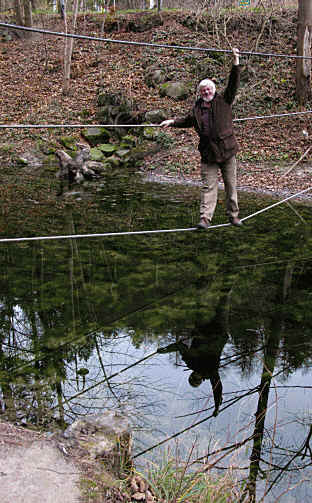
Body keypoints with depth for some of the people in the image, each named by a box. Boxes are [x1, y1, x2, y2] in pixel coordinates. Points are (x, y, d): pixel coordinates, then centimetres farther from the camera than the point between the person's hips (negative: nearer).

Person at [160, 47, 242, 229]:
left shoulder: (224, 101, 4)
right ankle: (205, 217, -5)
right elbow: (187, 121, 29)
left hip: (227, 150, -1)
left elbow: (234, 83, -4)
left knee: (231, 185, 8)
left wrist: (236, 62, -11)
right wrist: (172, 122, 22)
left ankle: (234, 215, 20)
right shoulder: (197, 108, 11)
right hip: (208, 153, 1)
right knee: (208, 186, -3)